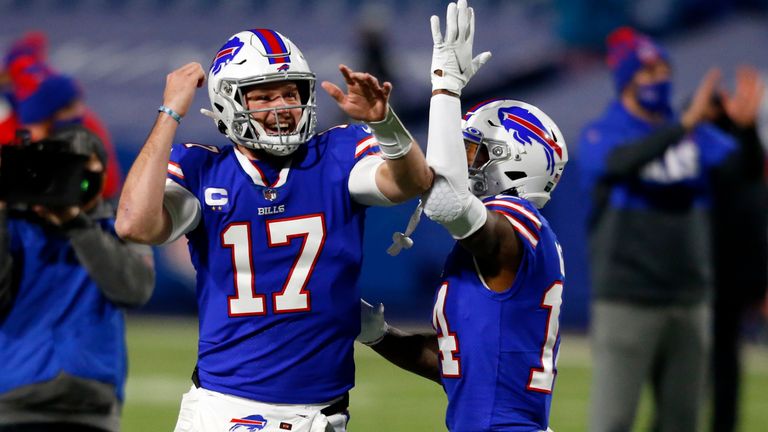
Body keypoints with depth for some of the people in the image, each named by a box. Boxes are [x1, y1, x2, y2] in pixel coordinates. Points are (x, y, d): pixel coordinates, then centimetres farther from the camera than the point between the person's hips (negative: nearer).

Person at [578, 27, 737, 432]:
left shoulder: (698, 136, 9)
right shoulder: (599, 136, -4)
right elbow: (622, 161, -27)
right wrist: (685, 123, -36)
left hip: (689, 303, 5)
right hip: (626, 302, -5)